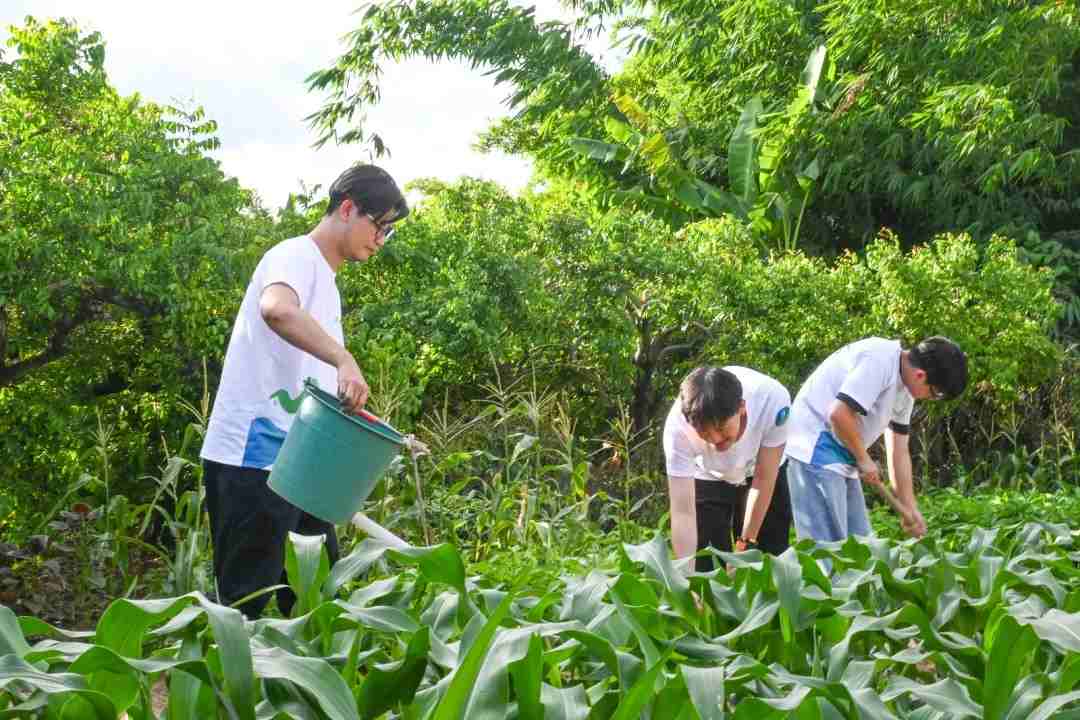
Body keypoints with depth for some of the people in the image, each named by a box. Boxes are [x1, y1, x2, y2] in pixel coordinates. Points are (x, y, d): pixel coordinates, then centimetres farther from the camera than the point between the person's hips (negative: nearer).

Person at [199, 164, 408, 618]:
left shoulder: (326, 279, 21)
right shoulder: (296, 256, -9)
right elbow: (276, 309, -34)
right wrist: (344, 359, -40)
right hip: (251, 460, -10)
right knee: (244, 602, -7)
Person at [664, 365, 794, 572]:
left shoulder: (772, 400, -38)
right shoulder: (678, 427, -38)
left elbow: (763, 480, -25)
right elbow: (683, 513, -36)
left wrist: (745, 544, -21)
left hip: (757, 472, 1)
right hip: (707, 478, -1)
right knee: (706, 566, -8)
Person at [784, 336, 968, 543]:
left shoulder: (905, 389, 11)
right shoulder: (878, 360, -20)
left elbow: (899, 450, 15)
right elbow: (838, 414, -27)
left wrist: (910, 509, 11)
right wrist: (864, 459, -12)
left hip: (842, 459, 10)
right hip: (815, 449, -10)